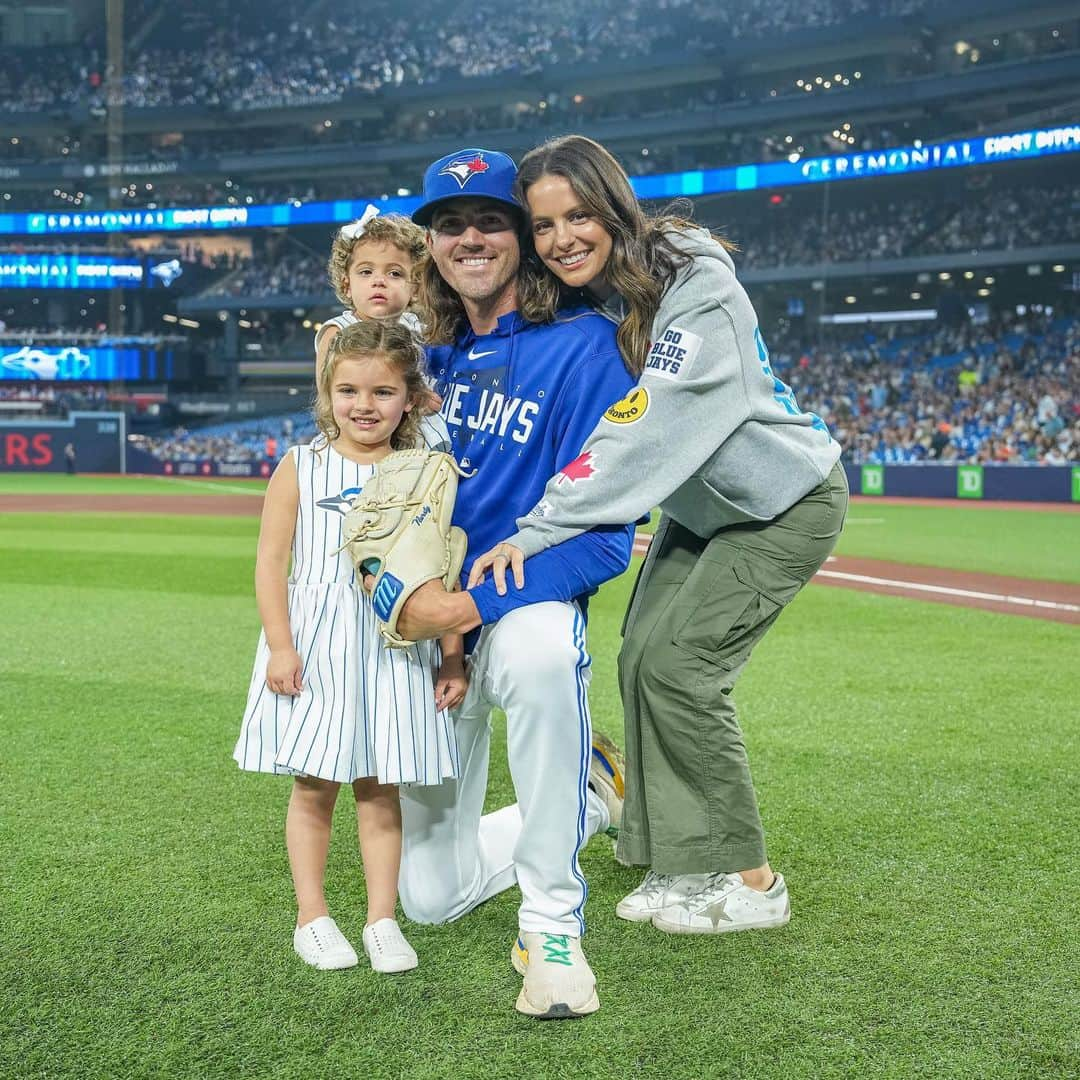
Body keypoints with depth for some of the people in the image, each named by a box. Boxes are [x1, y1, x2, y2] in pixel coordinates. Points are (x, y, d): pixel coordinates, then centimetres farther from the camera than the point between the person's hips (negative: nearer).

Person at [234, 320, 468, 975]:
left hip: (397, 648, 1)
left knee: (380, 789, 7)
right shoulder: (302, 467, 0)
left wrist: (453, 661, 2)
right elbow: (272, 562, -2)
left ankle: (383, 920, 17)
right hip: (316, 648, -1)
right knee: (314, 788, 6)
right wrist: (281, 647, -9)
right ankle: (312, 917, 19)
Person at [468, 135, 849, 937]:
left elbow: (640, 433, -37)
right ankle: (684, 865, 14)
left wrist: (538, 530, -40)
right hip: (698, 507, 8)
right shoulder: (576, 302, -6)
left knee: (677, 665, -13)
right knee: (642, 659, 1)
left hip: (784, 504, -8)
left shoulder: (697, 290, -29)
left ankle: (749, 883, -1)